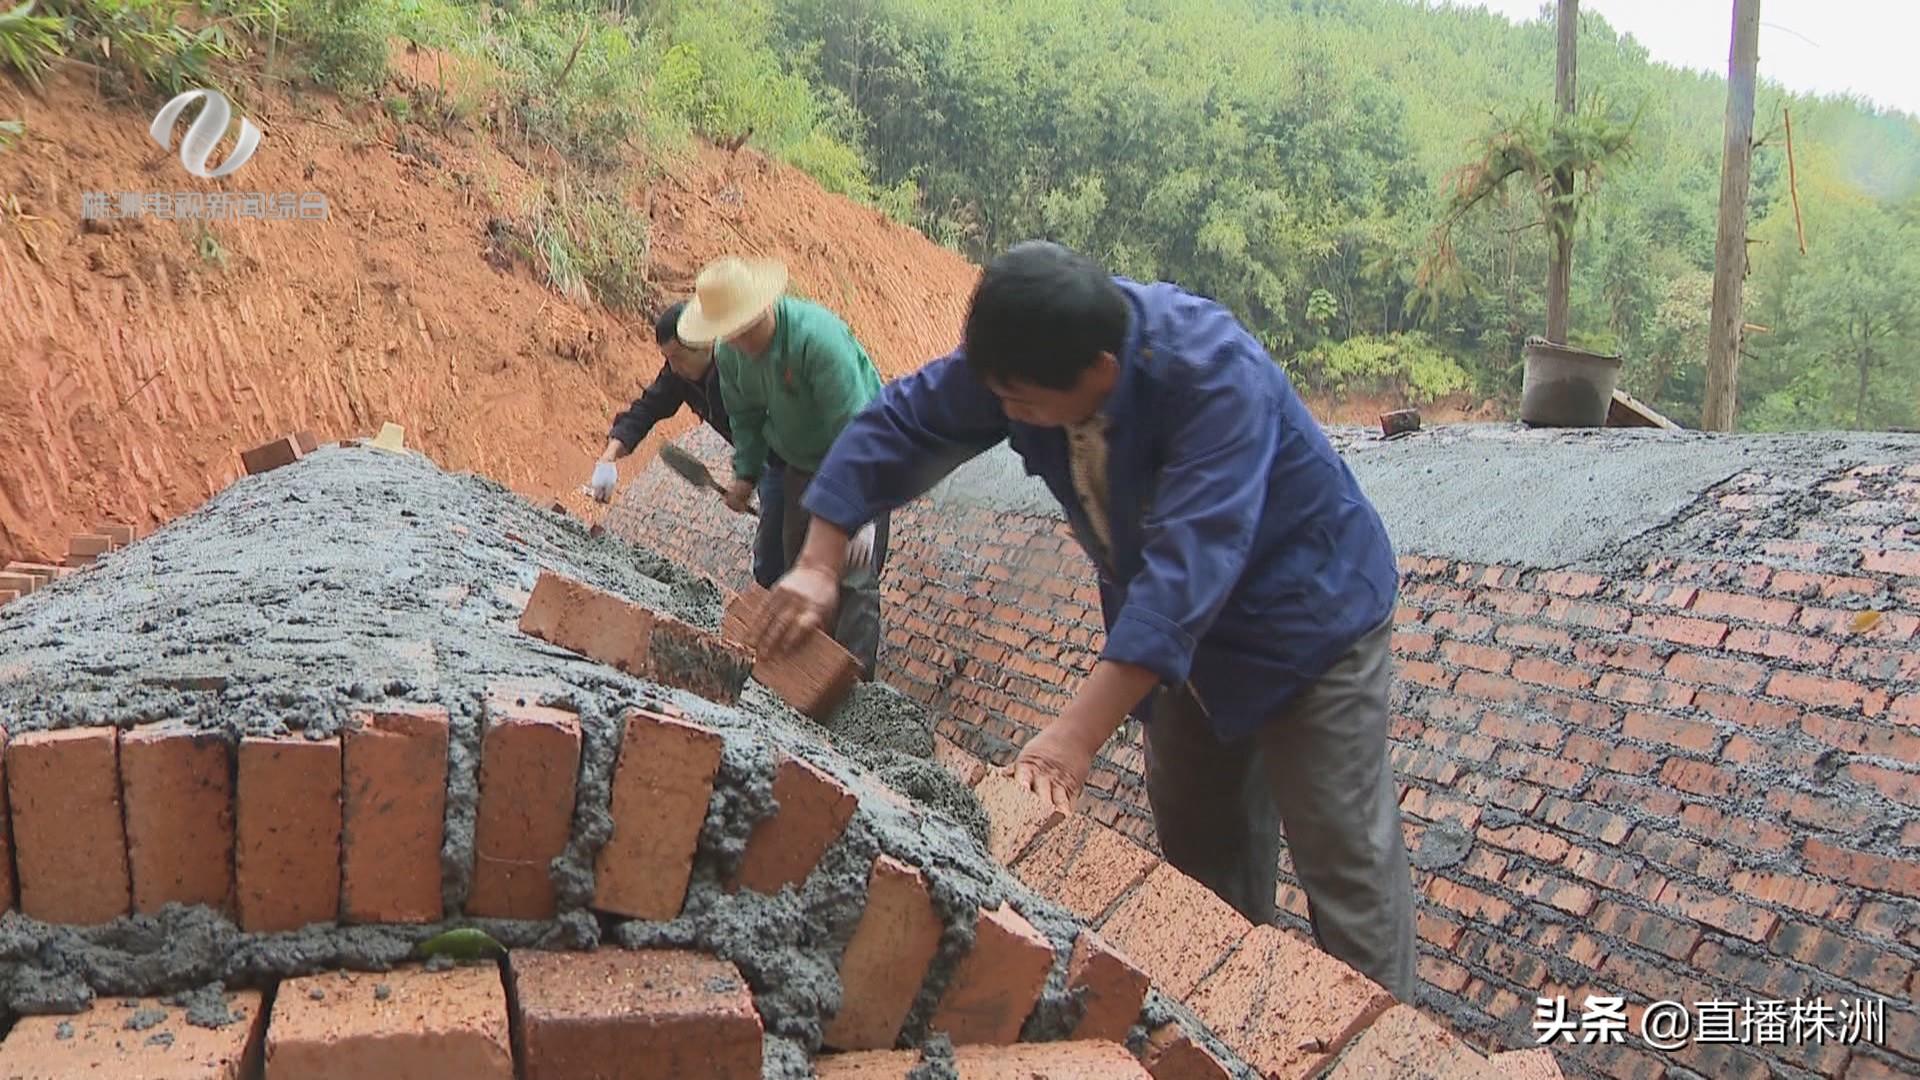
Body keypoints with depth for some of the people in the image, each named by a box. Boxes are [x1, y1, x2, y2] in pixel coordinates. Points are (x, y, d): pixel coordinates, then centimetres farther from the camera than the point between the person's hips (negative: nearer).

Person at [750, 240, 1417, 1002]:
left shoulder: (1216, 376, -37)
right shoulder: (1023, 354, -18)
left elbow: (1188, 566, -43)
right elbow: (895, 426, -9)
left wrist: (1078, 735, -46)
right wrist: (817, 564, -17)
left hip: (1309, 616, -6)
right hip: (1182, 625, 7)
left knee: (1343, 856, -3)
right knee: (1196, 839, 17)